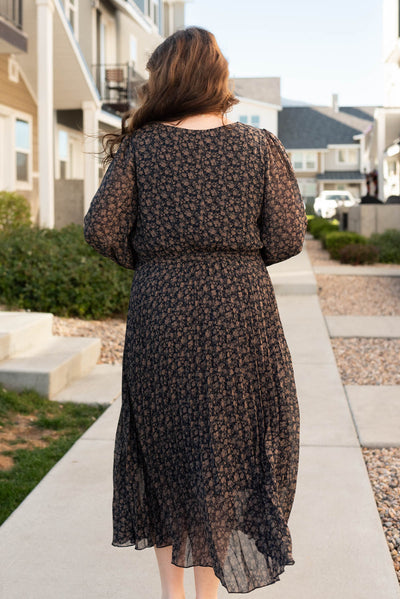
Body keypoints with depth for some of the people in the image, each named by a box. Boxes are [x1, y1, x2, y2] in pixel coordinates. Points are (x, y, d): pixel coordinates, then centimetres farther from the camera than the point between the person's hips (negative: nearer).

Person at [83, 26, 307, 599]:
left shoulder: (140, 146, -1)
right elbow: (288, 236, -5)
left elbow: (102, 226, -6)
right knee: (225, 449, 11)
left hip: (159, 311, 1)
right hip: (239, 310, 0)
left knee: (162, 445, 15)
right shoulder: (258, 144, 0)